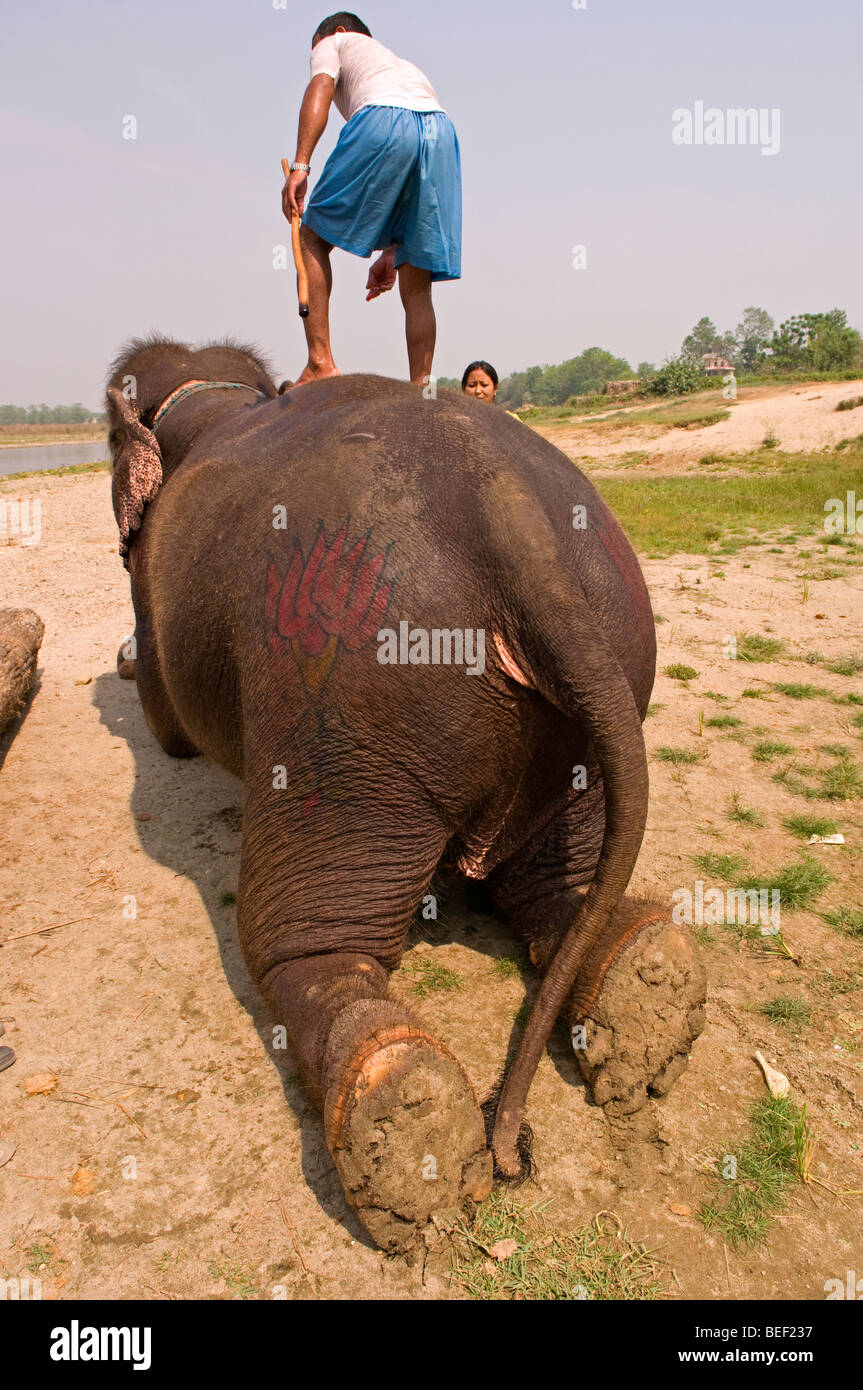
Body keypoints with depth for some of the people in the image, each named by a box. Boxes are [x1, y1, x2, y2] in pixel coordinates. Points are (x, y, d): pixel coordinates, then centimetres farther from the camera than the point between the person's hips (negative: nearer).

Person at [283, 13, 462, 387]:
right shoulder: (406, 64, 45)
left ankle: (320, 362, -5)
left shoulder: (335, 42, 31)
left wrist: (299, 165, -8)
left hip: (383, 120, -5)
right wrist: (391, 251, 34)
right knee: (417, 288, 8)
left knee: (313, 239, 7)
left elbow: (319, 90, 5)